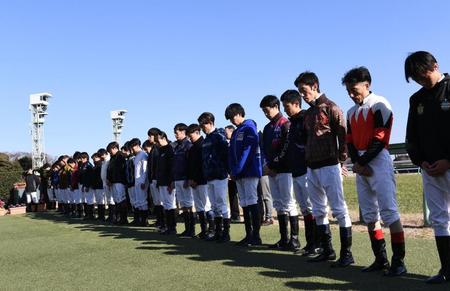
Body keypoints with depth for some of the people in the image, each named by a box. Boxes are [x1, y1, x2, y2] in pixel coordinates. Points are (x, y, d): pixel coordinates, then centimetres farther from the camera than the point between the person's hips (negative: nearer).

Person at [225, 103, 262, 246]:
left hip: (250, 172, -8)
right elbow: (231, 153, 17)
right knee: (244, 204, 8)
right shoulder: (235, 132, 20)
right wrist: (232, 171, 4)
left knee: (252, 203, -9)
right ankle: (249, 235, 13)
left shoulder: (249, 128, -6)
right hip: (239, 174, 8)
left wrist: (237, 169, -16)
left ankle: (256, 236, -6)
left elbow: (247, 151, -15)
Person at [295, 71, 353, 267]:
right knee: (318, 212, 11)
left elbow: (342, 135, -10)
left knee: (339, 210, -6)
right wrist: (307, 159, 11)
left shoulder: (330, 108, -6)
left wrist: (341, 161, -11)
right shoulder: (308, 113, 17)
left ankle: (346, 254, -1)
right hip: (312, 168, 9)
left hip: (329, 166, -9)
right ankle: (327, 251, 20)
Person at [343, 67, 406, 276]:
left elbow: (380, 139, -13)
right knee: (369, 214, 9)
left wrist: (361, 162, -13)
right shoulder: (351, 112, 18)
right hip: (361, 165, 8)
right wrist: (356, 162, -3)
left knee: (388, 211, -9)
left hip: (378, 161, -8)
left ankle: (398, 261, -3)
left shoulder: (379, 104, -5)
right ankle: (381, 260, 16)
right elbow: (350, 141, 14)